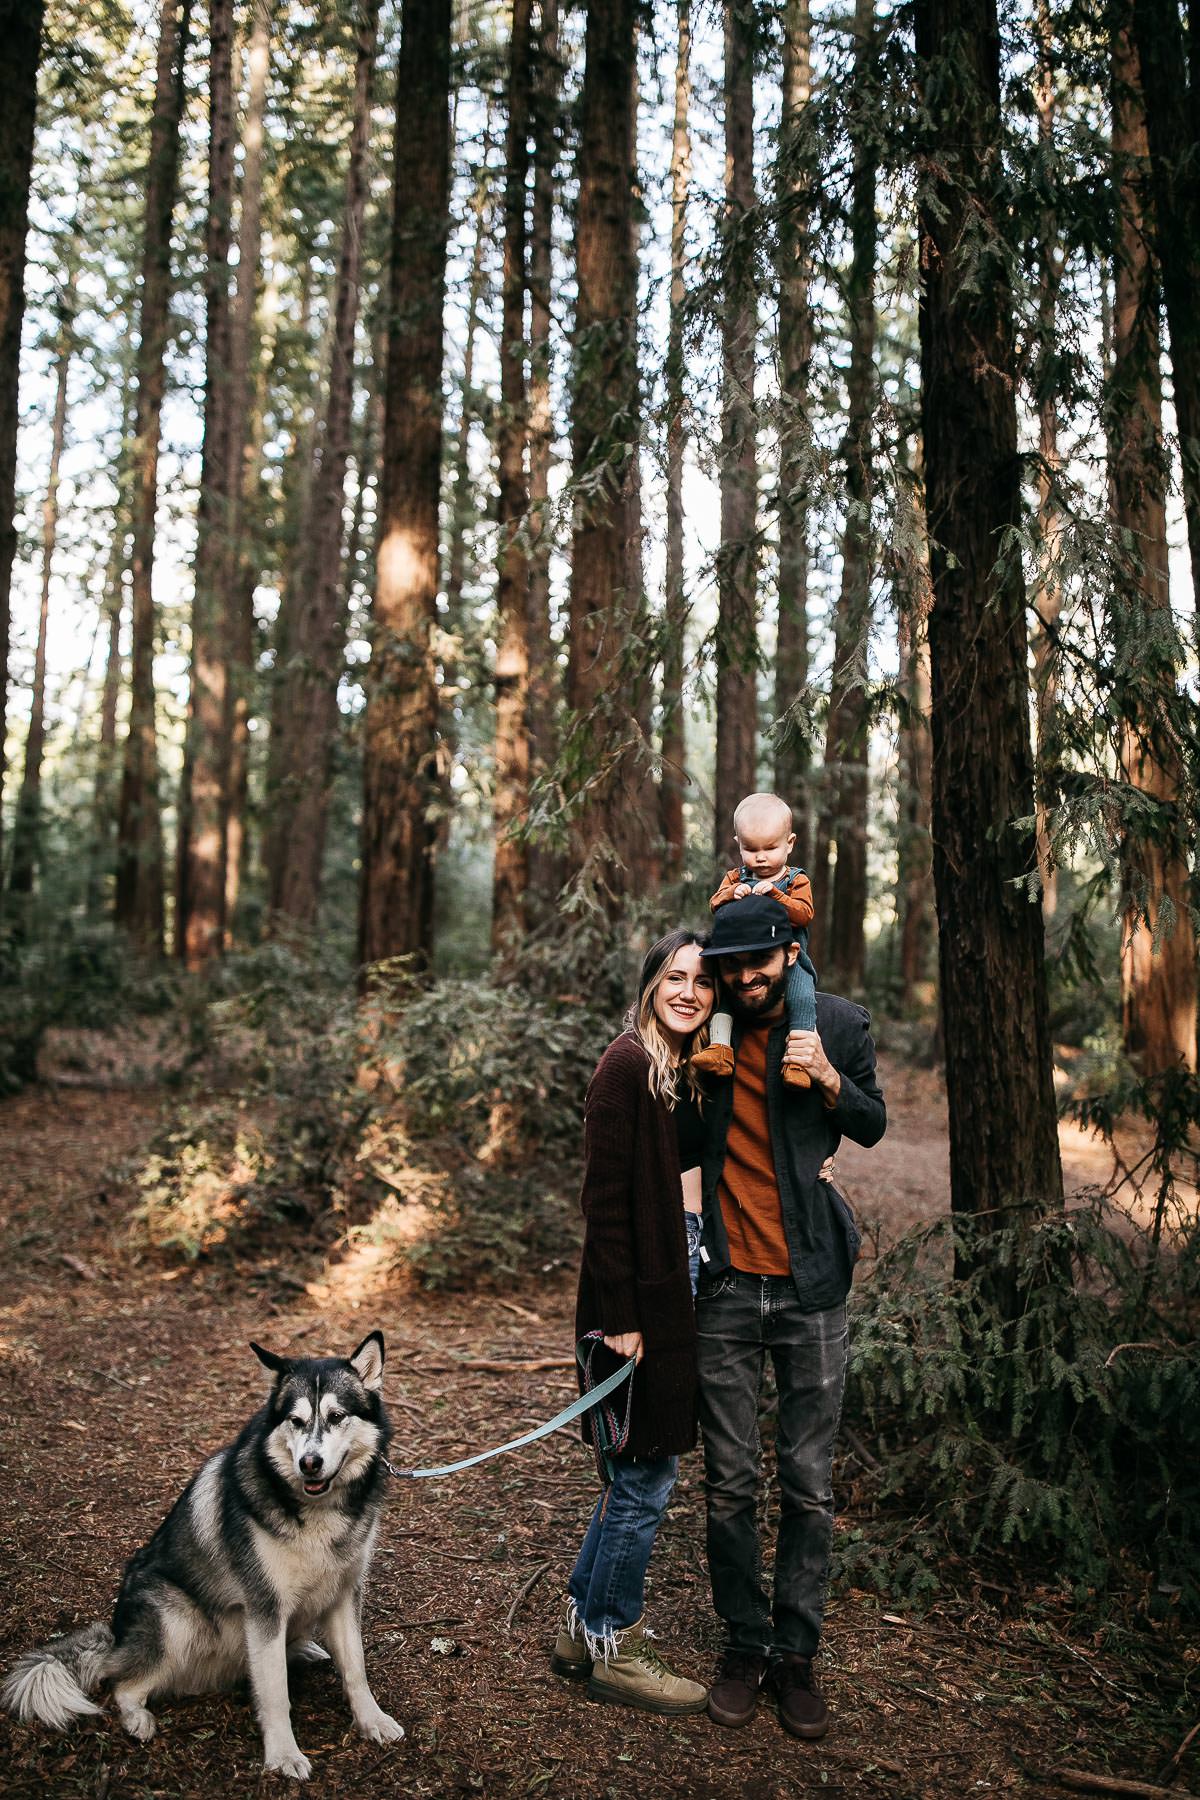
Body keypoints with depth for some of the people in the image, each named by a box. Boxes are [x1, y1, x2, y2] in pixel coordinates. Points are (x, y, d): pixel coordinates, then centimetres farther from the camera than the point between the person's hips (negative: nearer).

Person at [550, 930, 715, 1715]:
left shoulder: (689, 1072, 11)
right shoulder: (628, 1065, -15)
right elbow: (605, 1198, -18)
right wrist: (620, 1317, -19)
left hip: (679, 1285, 9)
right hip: (638, 1294, -9)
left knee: (639, 1469, 18)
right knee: (646, 1477, 2)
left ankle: (583, 1626, 33)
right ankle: (613, 1648, 19)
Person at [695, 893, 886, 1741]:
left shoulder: (840, 1025, -4)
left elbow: (873, 1128, 7)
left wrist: (828, 1078, -12)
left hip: (812, 1286, 0)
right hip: (726, 1287, 1)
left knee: (810, 1486, 9)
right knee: (730, 1484, 10)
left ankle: (796, 1653, 26)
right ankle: (745, 1647, 27)